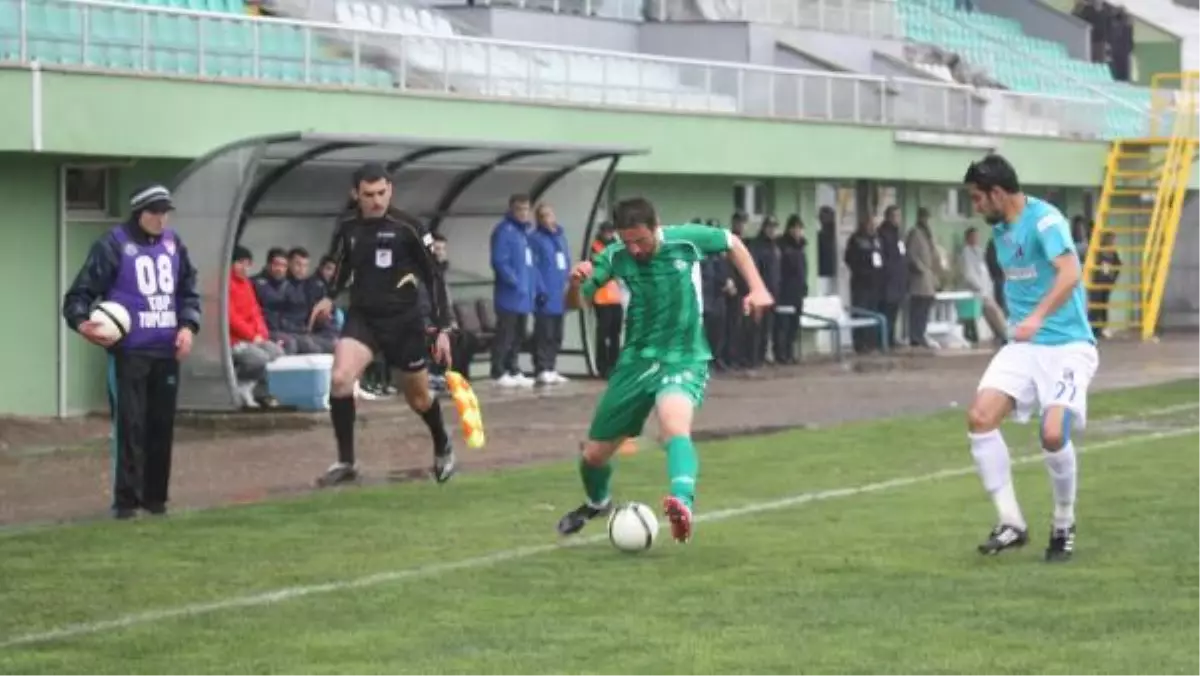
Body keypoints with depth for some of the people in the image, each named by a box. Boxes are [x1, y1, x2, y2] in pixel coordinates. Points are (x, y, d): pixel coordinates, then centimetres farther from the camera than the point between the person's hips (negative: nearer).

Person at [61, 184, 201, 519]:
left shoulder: (173, 243, 9)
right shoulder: (113, 244, -8)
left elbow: (188, 290, 19)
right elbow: (81, 292, -8)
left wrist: (188, 325, 2)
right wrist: (82, 322, -27)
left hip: (166, 352, 5)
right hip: (128, 352, -5)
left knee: (162, 425, 9)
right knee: (129, 425, -8)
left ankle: (156, 496, 19)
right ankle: (126, 500, -2)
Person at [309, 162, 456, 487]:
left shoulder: (408, 228, -12)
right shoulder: (347, 228, -1)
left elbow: (434, 278, -6)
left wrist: (442, 328, -9)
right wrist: (330, 297, 2)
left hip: (404, 320, -2)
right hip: (361, 317, 2)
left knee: (418, 396, 11)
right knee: (340, 378, -22)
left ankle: (442, 448, 43)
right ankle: (346, 462, -11)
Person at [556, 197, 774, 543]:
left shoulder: (686, 240, -12)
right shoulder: (615, 258, -10)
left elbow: (733, 244, 7)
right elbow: (575, 303, -9)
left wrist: (757, 288, -4)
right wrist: (576, 282, -32)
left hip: (684, 359, -3)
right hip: (637, 360, 3)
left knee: (675, 424, -37)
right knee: (594, 454, 10)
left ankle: (682, 505, -58)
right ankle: (597, 503, 44)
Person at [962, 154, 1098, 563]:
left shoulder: (1044, 220, -16)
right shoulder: (1000, 230, 9)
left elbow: (1069, 275, -31)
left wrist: (1037, 317, -43)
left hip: (1066, 345, -8)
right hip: (1023, 345, 8)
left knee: (1053, 434, -22)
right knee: (979, 418, -11)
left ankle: (1064, 526, 5)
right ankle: (1011, 524, -4)